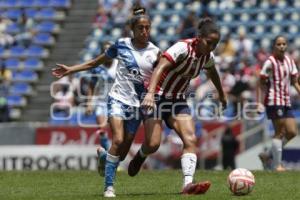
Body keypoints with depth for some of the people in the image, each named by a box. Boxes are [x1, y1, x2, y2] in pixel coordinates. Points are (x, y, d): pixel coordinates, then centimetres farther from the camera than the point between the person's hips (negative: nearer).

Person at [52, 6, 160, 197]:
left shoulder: (155, 52, -1)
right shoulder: (122, 45, -2)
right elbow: (96, 62, 10)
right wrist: (70, 69, 5)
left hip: (137, 104, 2)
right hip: (118, 99, -2)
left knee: (124, 149, 2)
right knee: (118, 140, -21)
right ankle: (109, 186, -15)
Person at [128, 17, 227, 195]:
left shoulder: (208, 57, 0)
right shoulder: (183, 48, -23)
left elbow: (212, 73, 24)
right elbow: (160, 67, -36)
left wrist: (222, 94, 37)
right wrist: (150, 93, -50)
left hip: (178, 100, 6)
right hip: (158, 97, -6)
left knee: (191, 140, -15)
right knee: (153, 144, -14)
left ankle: (188, 184, -24)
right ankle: (140, 156, 23)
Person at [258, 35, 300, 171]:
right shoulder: (270, 62, -8)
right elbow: (262, 83, -8)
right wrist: (260, 102, -15)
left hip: (286, 101, 7)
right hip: (274, 101, -7)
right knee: (280, 132, -8)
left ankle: (268, 155, 16)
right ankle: (277, 165, -3)